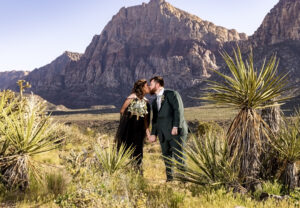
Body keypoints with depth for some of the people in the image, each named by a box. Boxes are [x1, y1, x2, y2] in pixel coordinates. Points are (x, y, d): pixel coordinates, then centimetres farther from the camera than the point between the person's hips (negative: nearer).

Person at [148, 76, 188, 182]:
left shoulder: (172, 94, 0)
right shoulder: (155, 101, 22)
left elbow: (178, 110, -9)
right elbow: (155, 119, 22)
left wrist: (176, 126, -19)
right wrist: (153, 133, 11)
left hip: (175, 131, -7)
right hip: (163, 133, 7)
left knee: (178, 156, -8)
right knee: (166, 156, 6)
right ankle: (169, 179, 12)